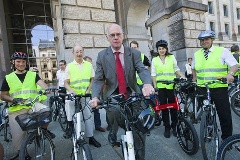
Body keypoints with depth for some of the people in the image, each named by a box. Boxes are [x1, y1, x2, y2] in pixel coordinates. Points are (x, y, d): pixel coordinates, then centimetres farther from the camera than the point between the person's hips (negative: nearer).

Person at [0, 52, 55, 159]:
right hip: (16, 109, 1)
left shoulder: (33, 75, 7)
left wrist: (48, 89, -32)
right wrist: (13, 99, -10)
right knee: (17, 135, 3)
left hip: (32, 105, -1)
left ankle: (44, 129, -2)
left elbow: (42, 84, -10)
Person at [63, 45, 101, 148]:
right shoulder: (69, 66, 1)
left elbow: (92, 79, 8)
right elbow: (66, 82, -2)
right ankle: (70, 125, -11)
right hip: (73, 94, -1)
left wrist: (88, 90, -6)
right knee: (68, 102, -33)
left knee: (88, 116, 5)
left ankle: (91, 137, 22)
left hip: (85, 95, 2)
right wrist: (70, 90, -22)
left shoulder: (89, 65, 6)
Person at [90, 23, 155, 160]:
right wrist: (95, 96, -23)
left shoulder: (134, 53, -1)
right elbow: (98, 79, -4)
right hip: (113, 94, 1)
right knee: (113, 110, -23)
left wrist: (147, 83, -39)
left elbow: (143, 70, -16)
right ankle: (113, 131, 17)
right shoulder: (102, 55, 1)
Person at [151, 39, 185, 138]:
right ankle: (167, 127, 20)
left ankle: (174, 126, 24)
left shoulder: (172, 57, 6)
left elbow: (176, 69, 11)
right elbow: (153, 75, 4)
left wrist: (182, 76, -5)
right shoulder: (154, 60, 5)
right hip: (161, 87, 0)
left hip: (171, 86, 0)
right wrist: (155, 87, -2)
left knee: (173, 106, 5)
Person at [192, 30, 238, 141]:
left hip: (219, 88, -3)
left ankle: (227, 138, 26)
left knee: (225, 115, 5)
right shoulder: (196, 54, 11)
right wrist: (194, 79, 14)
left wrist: (230, 74, -24)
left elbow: (234, 65, -5)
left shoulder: (223, 51, 0)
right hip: (202, 89, 3)